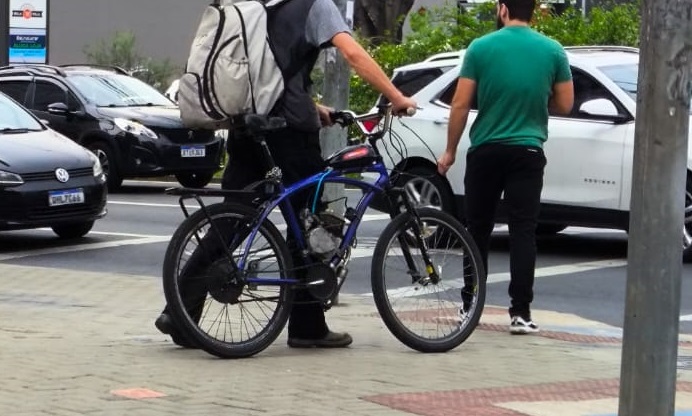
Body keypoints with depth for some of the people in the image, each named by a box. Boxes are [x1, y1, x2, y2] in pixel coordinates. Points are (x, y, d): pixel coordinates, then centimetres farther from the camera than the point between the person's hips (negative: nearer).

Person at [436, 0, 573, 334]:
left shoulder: (481, 47, -5)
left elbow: (461, 104, -5)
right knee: (523, 231, 1)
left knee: (478, 230, 10)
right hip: (527, 153, 0)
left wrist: (450, 150, 4)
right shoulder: (552, 51, -1)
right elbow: (564, 105, 4)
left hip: (485, 151, 0)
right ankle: (520, 312, -4)